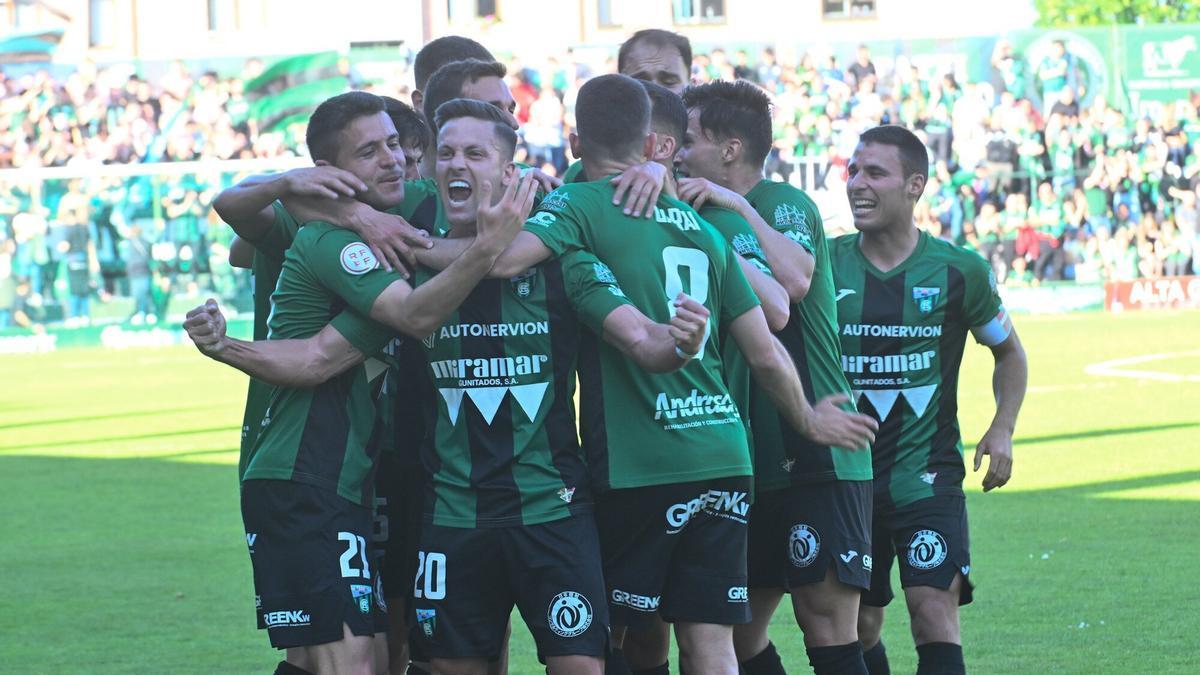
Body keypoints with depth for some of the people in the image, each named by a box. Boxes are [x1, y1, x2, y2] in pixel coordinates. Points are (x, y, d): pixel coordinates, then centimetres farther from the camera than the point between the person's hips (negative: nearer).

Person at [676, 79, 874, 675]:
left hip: (816, 459, -8)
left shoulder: (785, 203, -7)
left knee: (825, 622, -12)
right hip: (751, 463, 8)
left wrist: (737, 205, -20)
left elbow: (794, 280, -26)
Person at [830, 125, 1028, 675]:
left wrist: (1002, 430, 5)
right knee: (857, 625, 6)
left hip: (928, 478, -2)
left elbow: (1008, 351, 15)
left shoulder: (958, 271, 1)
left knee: (935, 608, -14)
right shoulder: (825, 263, 1)